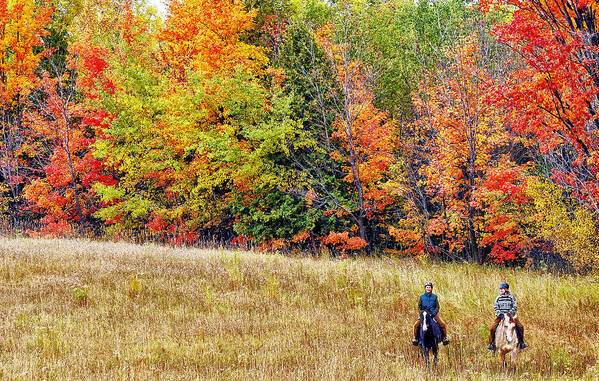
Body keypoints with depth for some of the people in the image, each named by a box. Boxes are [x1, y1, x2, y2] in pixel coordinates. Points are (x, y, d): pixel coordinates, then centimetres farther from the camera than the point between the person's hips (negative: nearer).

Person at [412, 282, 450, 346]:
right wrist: (421, 312, -8)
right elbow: (419, 307, 9)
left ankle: (445, 337, -1)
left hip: (433, 314, 0)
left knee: (443, 324, -20)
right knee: (416, 325, -20)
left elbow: (437, 306, 6)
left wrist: (435, 312, -12)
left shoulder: (434, 297, 7)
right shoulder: (422, 297, 7)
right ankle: (415, 338, 0)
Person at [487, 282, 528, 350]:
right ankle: (491, 343, -5)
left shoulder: (511, 297, 2)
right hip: (500, 315, 1)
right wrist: (500, 314, -12)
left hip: (510, 315, -1)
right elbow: (496, 307, 4)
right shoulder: (498, 298, 7)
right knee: (493, 328, -18)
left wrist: (510, 313, -15)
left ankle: (521, 342, 1)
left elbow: (515, 307, -2)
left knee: (520, 327, -16)